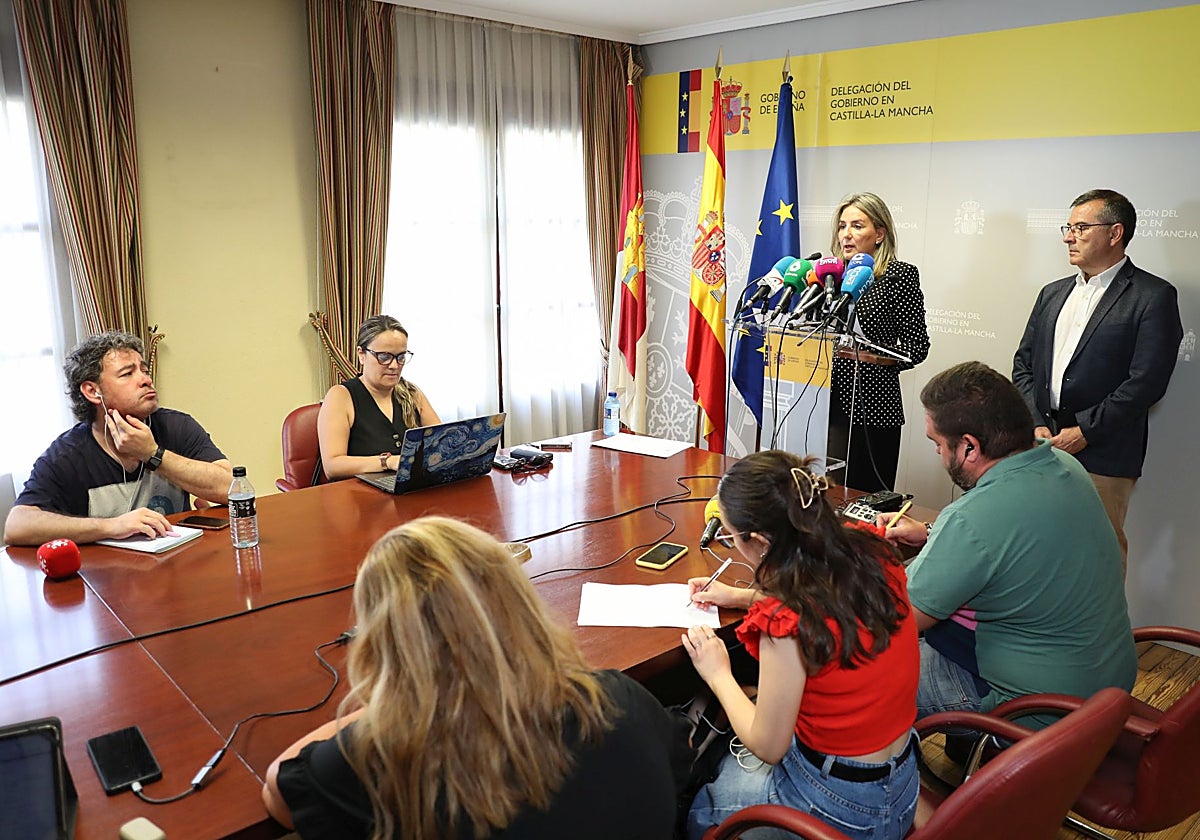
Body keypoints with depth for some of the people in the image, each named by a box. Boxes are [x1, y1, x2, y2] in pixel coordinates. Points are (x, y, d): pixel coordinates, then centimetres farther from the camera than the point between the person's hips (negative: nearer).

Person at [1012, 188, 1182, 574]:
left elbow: (1147, 380, -12)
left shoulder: (1153, 296, -3)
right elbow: (1023, 364, 13)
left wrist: (1083, 432, -14)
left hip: (1102, 458, -5)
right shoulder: (1053, 294, 16)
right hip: (1042, 447, 5)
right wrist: (1037, 425, -1)